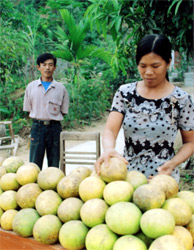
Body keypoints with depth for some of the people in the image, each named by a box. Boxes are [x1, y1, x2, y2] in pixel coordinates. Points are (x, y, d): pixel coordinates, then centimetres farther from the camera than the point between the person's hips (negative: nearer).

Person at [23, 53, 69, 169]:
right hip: (37, 127, 0)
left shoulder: (61, 88, 3)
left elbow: (63, 112, 7)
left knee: (54, 165, 5)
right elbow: (28, 109, 10)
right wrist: (40, 118, 2)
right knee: (34, 164, -1)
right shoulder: (31, 87, 6)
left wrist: (52, 119, -3)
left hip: (54, 128, 0)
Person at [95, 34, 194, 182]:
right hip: (127, 176, 2)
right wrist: (108, 149, -33)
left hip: (163, 179, -1)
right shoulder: (125, 93, -2)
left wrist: (173, 163, -19)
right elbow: (110, 129, -10)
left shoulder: (181, 99, -7)